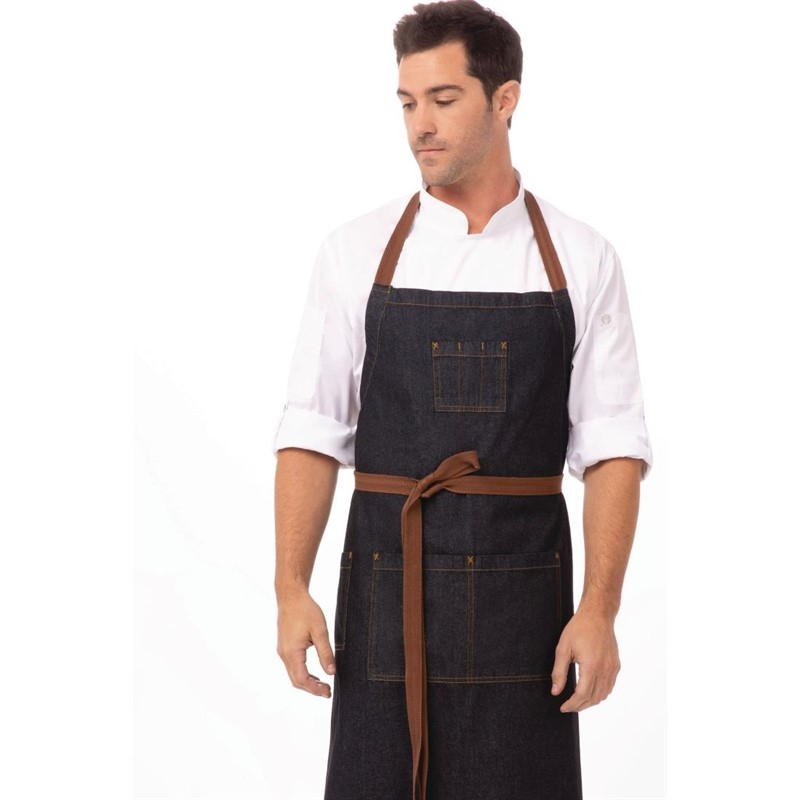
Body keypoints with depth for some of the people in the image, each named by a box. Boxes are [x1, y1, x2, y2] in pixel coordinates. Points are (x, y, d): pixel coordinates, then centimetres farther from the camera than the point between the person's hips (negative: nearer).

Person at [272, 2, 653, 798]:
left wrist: (599, 610, -11)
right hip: (385, 587, 0)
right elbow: (312, 434, 1)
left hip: (520, 591, 0)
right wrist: (290, 589, -9)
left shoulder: (581, 261, 0)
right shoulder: (356, 252, 2)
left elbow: (611, 448, -2)